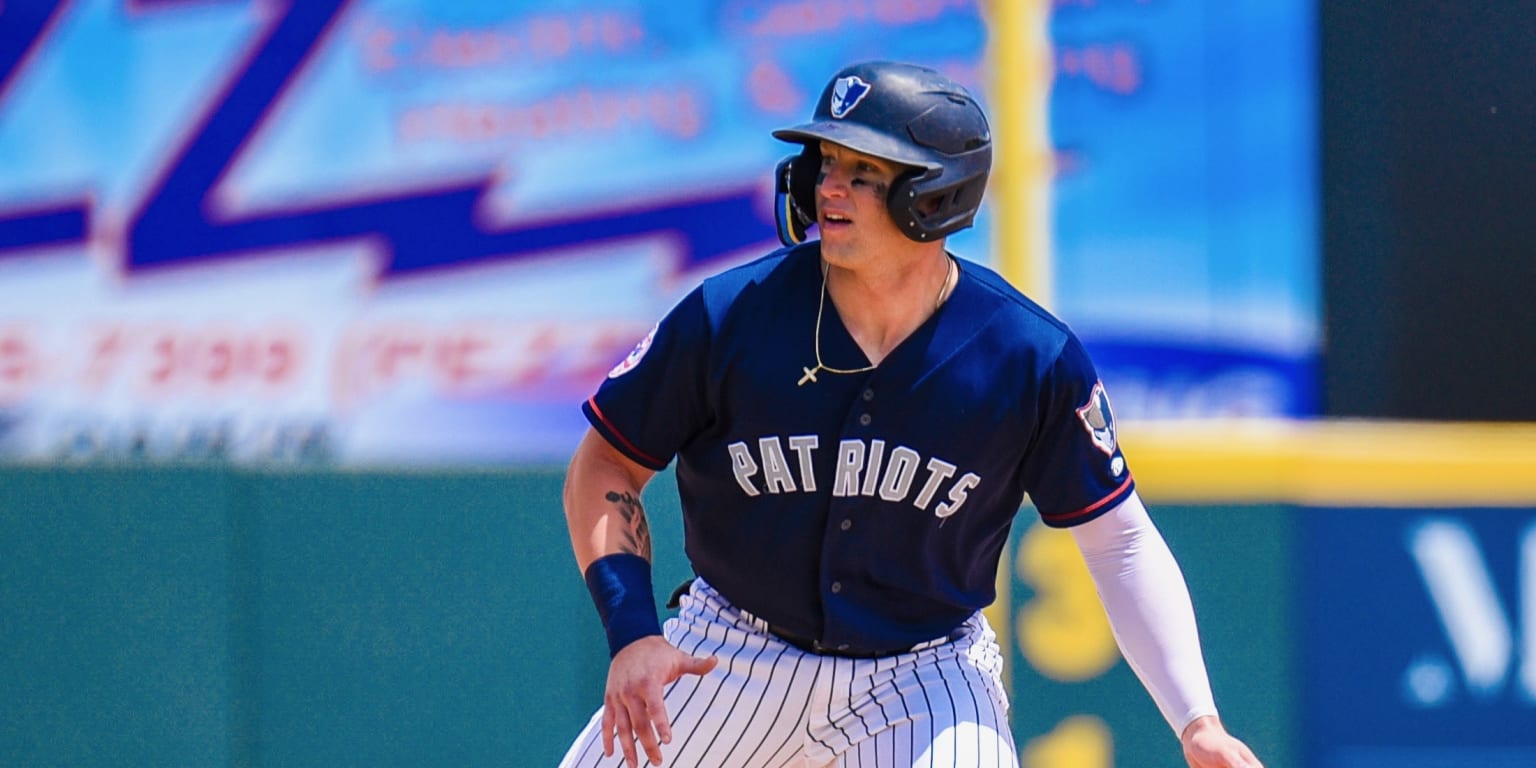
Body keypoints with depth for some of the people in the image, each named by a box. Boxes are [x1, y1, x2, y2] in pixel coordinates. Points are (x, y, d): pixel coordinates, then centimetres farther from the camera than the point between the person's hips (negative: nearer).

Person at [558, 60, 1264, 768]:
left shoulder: (1033, 361, -14)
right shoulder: (727, 317, -14)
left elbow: (1121, 543, -5)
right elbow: (604, 468, -2)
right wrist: (631, 633, -17)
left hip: (927, 681, -1)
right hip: (735, 658, 2)